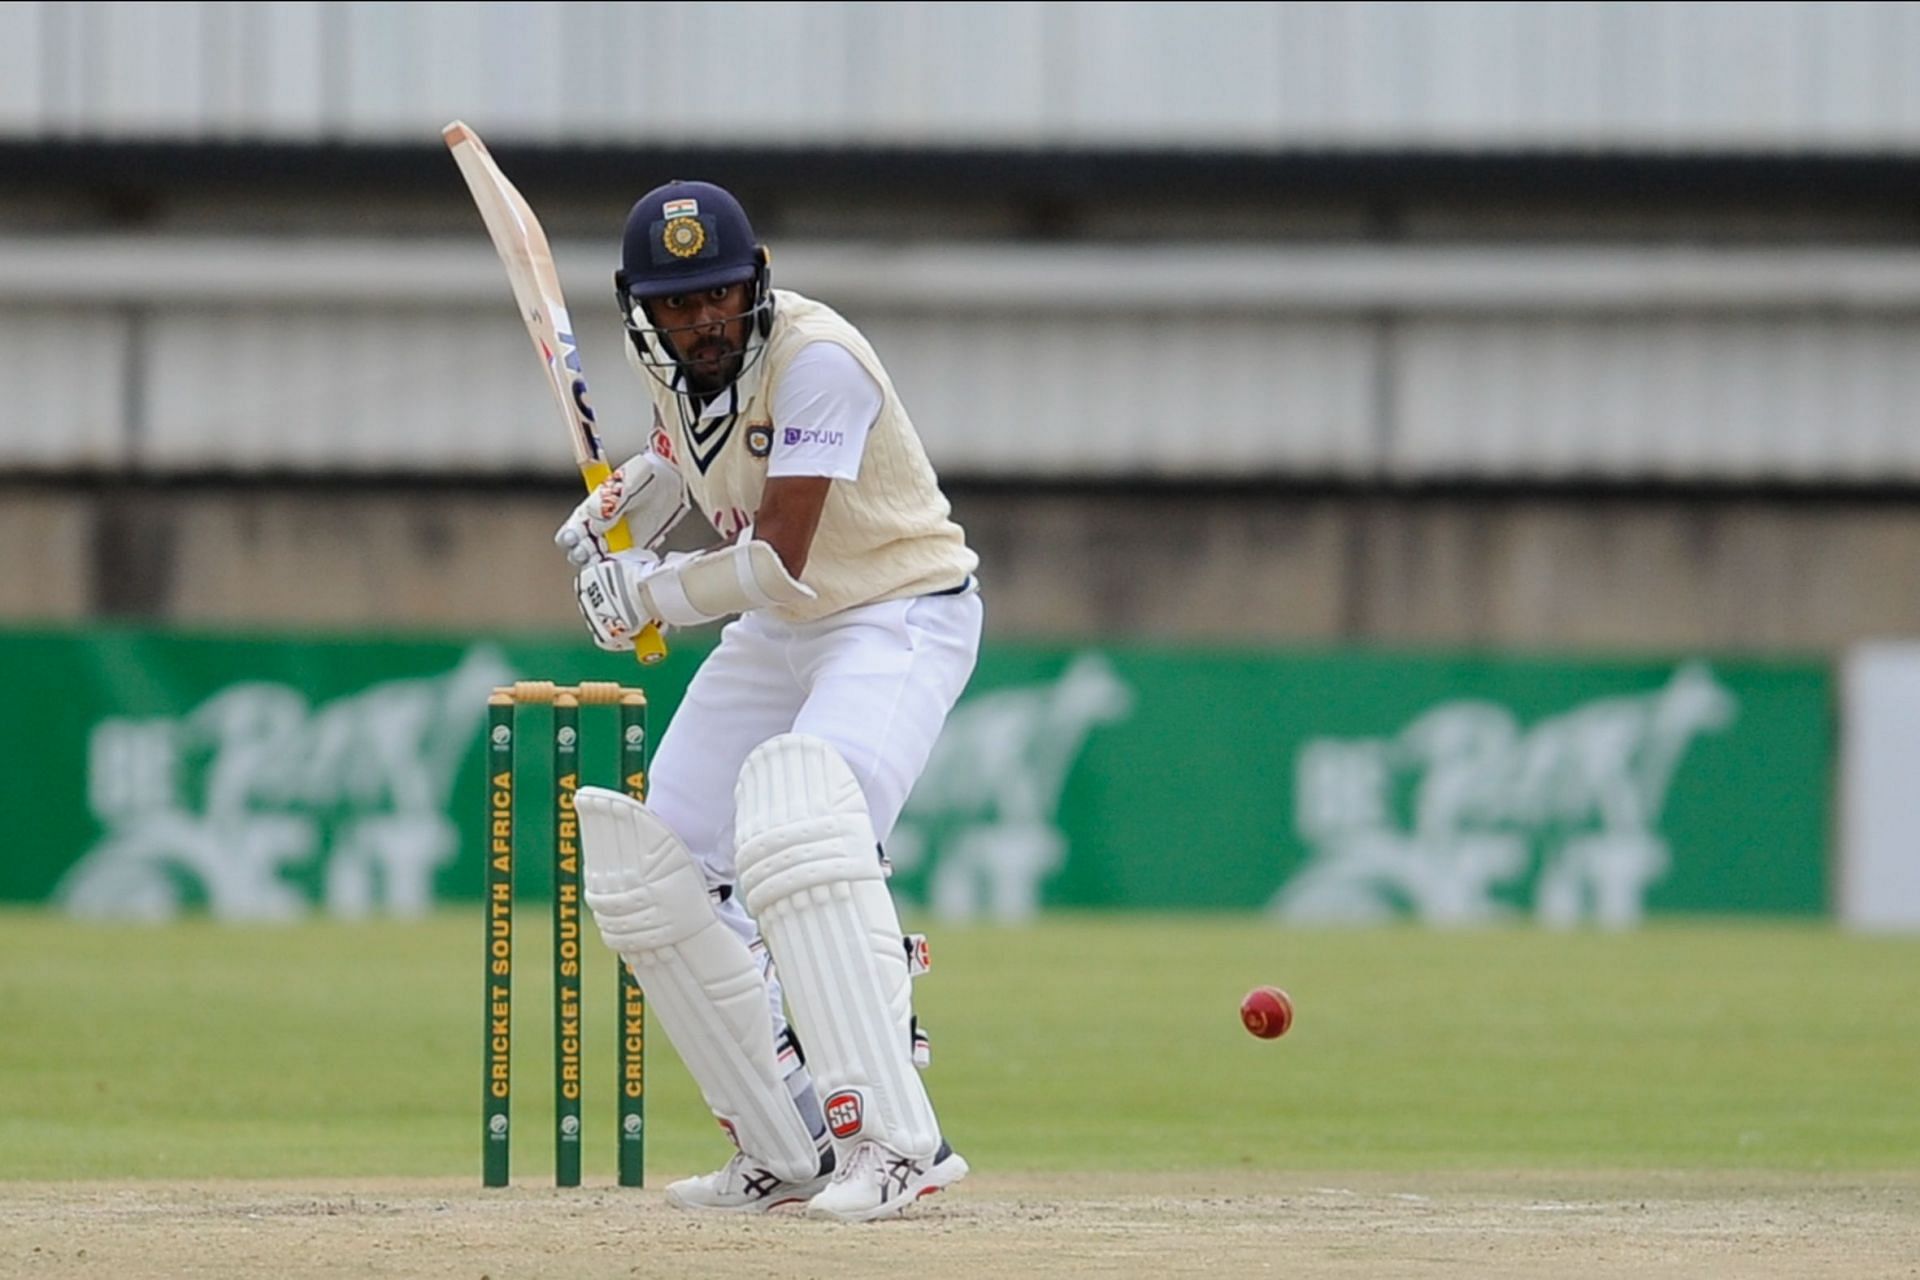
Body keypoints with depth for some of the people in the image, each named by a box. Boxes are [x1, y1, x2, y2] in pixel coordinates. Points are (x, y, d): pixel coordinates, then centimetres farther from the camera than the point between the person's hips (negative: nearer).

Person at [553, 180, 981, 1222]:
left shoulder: (814, 361, -26)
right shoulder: (670, 361, -2)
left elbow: (777, 564, -29)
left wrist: (647, 594, -15)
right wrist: (609, 515, 3)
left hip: (901, 616, -9)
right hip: (773, 633, 9)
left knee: (799, 834, -33)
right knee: (644, 868, 3)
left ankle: (895, 1140, -36)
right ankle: (785, 1154, 9)